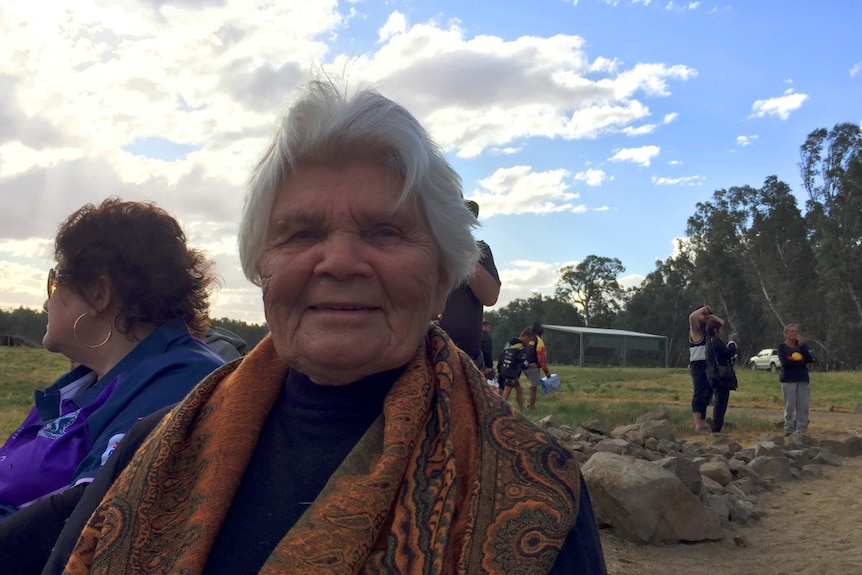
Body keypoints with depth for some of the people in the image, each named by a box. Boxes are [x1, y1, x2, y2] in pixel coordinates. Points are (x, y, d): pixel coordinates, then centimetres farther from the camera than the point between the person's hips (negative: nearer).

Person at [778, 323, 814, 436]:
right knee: (790, 405, -3)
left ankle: (801, 429, 7)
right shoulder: (782, 346, 2)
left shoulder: (802, 345, 11)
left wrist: (802, 345, -9)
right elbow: (784, 361, -13)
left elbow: (809, 359, -4)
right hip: (788, 379, -3)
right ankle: (789, 429, 5)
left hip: (803, 379, 3)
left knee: (803, 405, -1)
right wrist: (801, 362, -8)